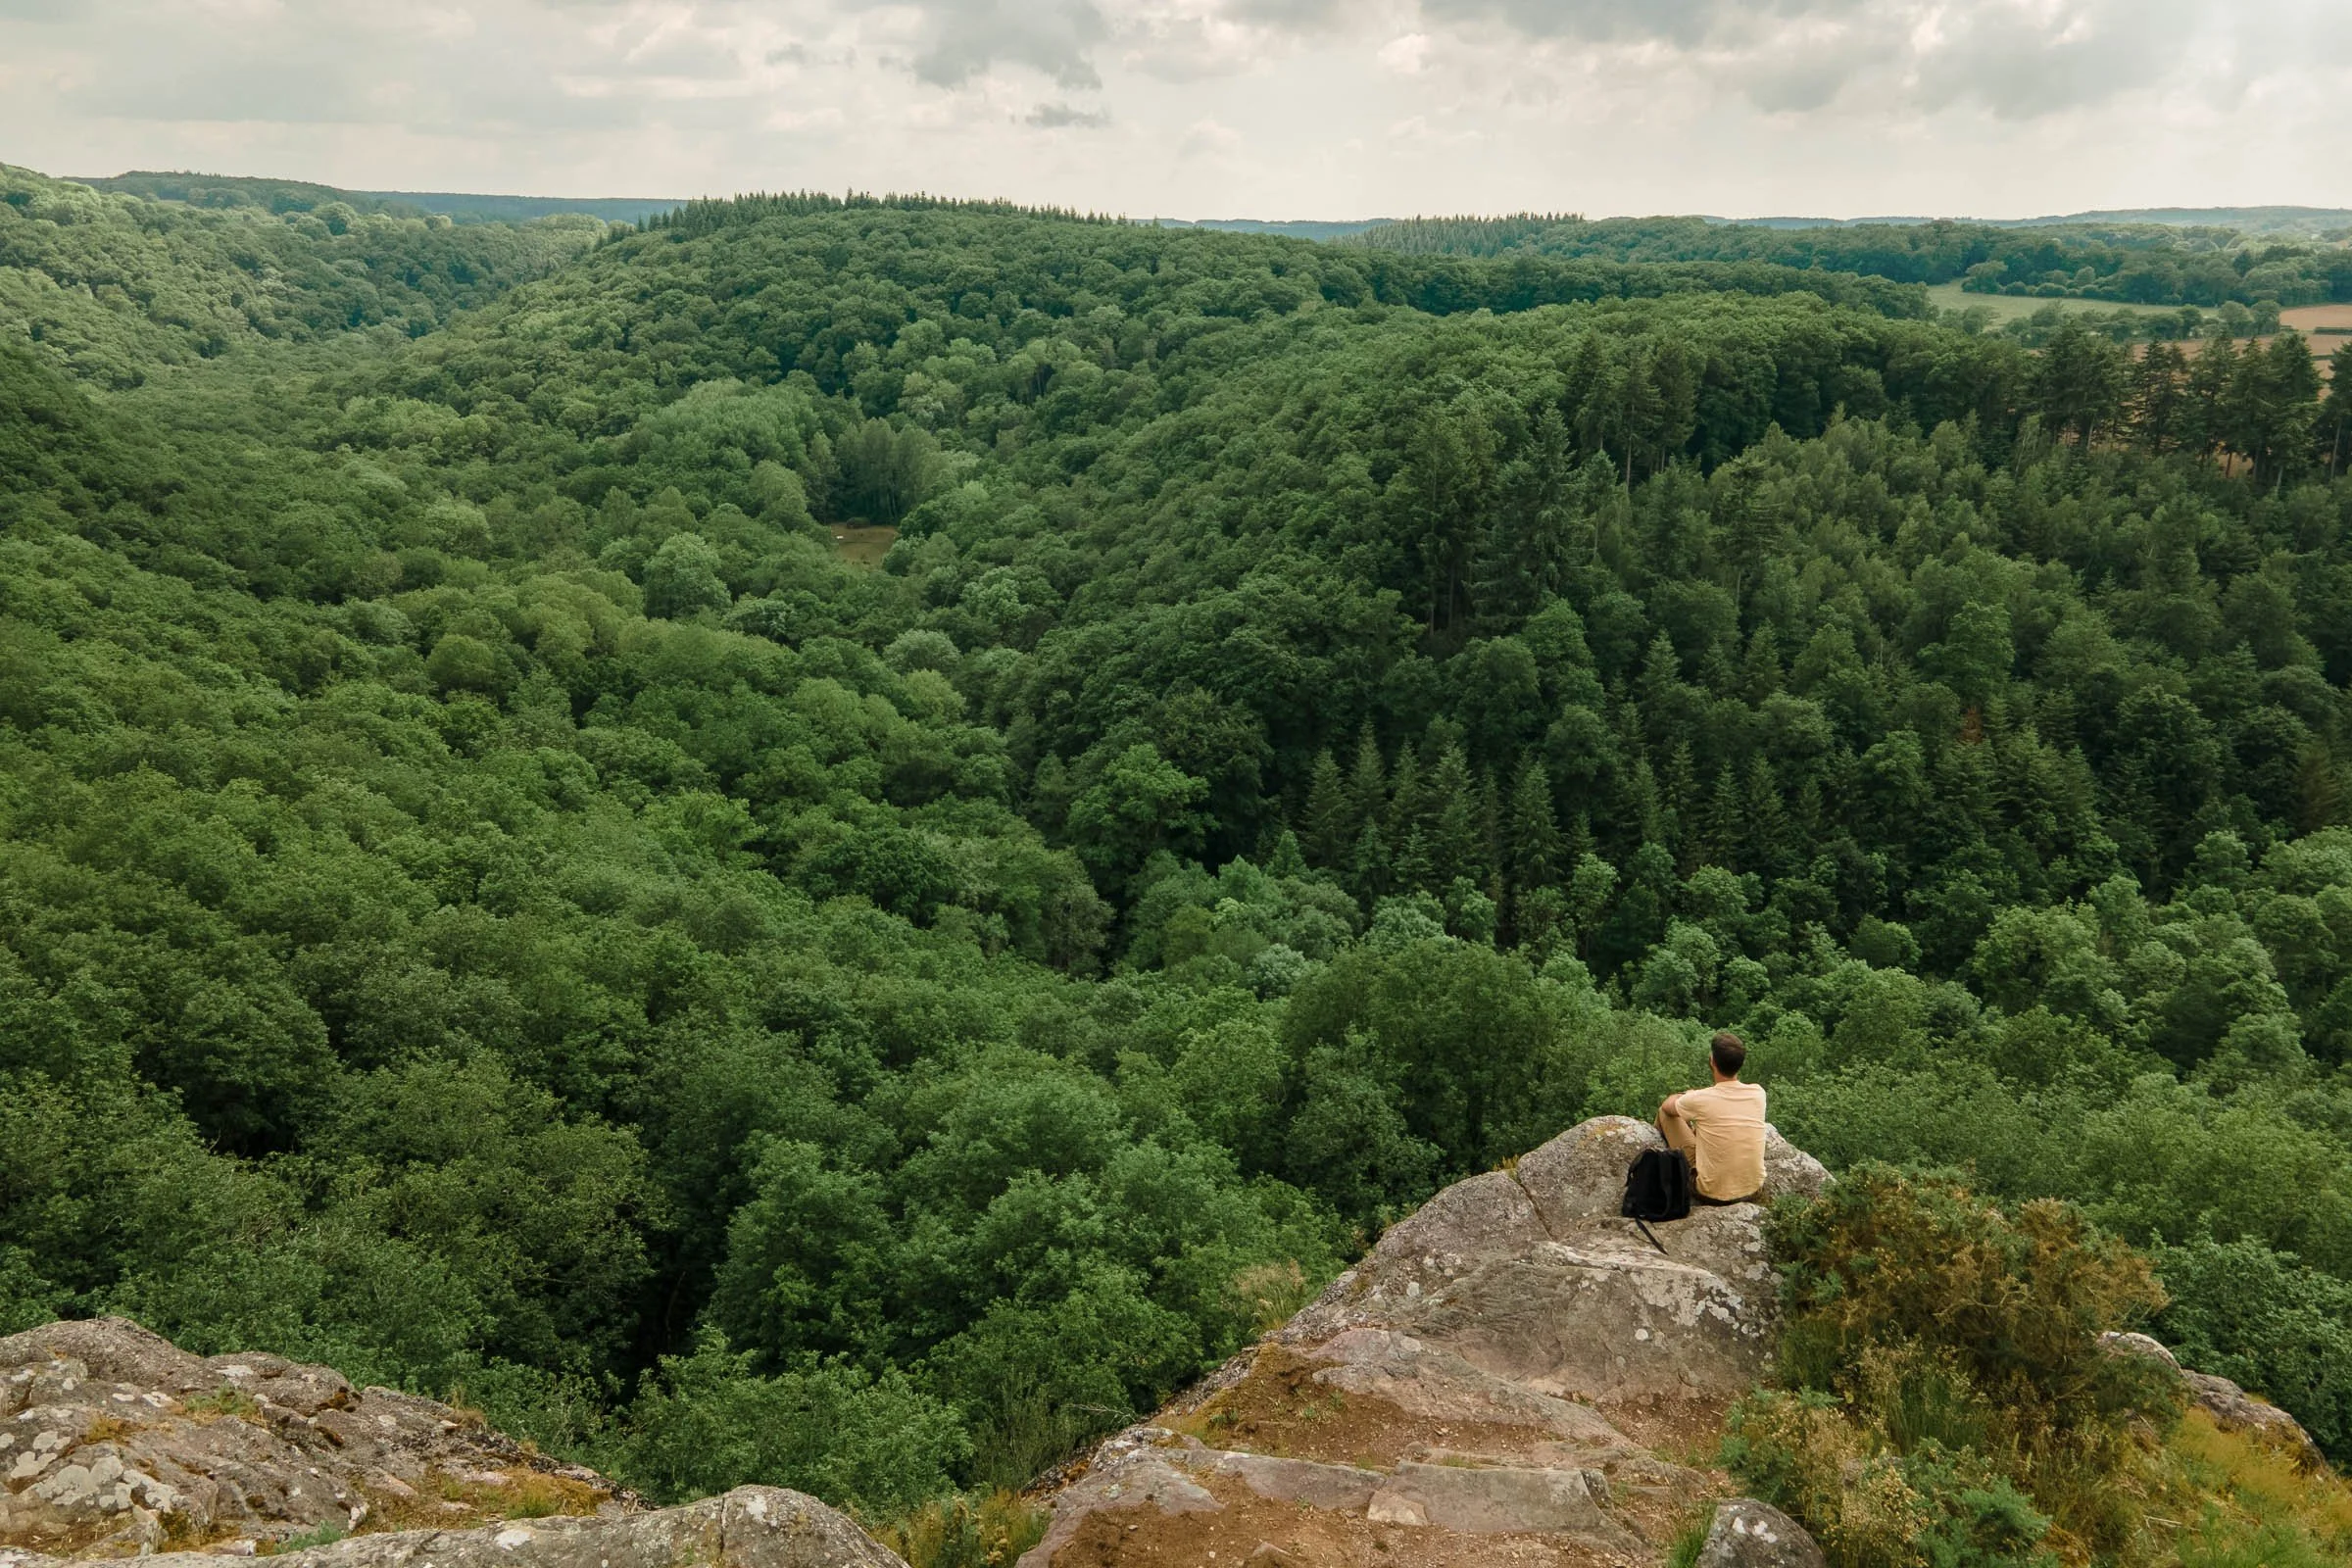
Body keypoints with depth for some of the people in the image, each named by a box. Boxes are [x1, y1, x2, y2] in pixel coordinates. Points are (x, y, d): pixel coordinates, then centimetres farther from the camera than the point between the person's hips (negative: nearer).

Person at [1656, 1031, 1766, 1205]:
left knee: (1664, 1111, 11)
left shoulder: (1700, 1099, -20)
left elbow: (1668, 1106, 4)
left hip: (1712, 1195, -4)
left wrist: (1688, 1095, 25)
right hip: (1753, 1191, 4)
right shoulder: (1758, 1093, -10)